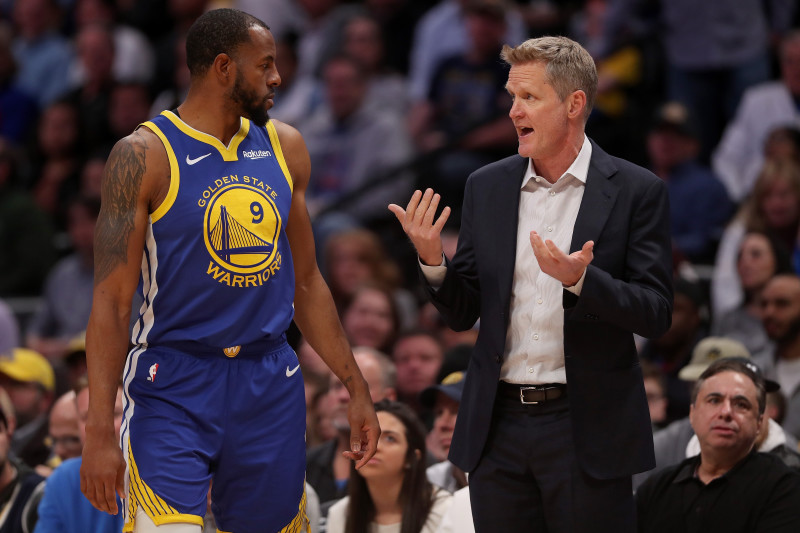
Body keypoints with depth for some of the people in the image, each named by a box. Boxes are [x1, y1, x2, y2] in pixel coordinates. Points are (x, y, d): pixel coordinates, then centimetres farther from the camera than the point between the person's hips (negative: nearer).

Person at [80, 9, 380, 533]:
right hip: (173, 388, -5)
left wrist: (357, 389, 16)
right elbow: (111, 301, -10)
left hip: (270, 386, 5)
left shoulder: (285, 147, 10)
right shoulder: (145, 155, -8)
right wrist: (99, 431, -16)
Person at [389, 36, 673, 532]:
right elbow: (463, 313, 11)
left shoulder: (636, 191, -3)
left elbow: (657, 314, -8)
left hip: (586, 431, -4)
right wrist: (433, 261, -10)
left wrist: (579, 279, -24)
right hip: (499, 425, 4)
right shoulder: (487, 187, 8)